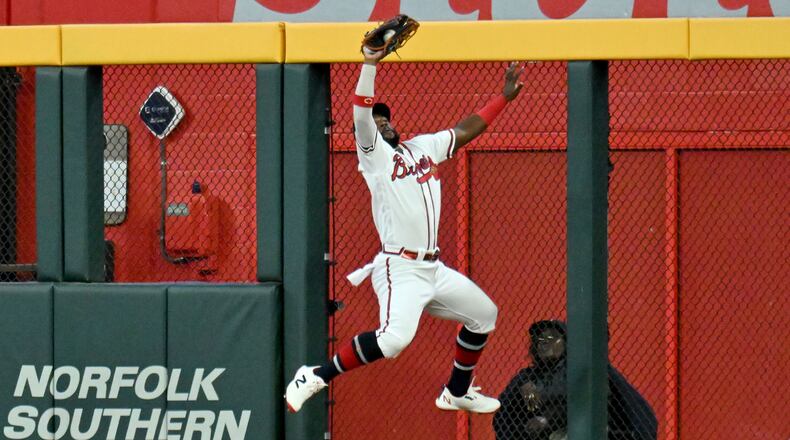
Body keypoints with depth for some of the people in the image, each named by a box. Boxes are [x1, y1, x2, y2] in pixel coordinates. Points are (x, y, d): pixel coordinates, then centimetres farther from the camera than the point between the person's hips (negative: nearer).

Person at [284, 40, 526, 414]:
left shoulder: (424, 147, 17)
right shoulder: (375, 155, -3)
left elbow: (466, 130, 25)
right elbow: (361, 115, -19)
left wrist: (504, 97, 24)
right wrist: (370, 64, -24)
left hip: (433, 268, 9)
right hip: (399, 268, -9)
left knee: (484, 314, 19)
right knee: (394, 338, -30)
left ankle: (457, 392, 33)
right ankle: (315, 378, -20)